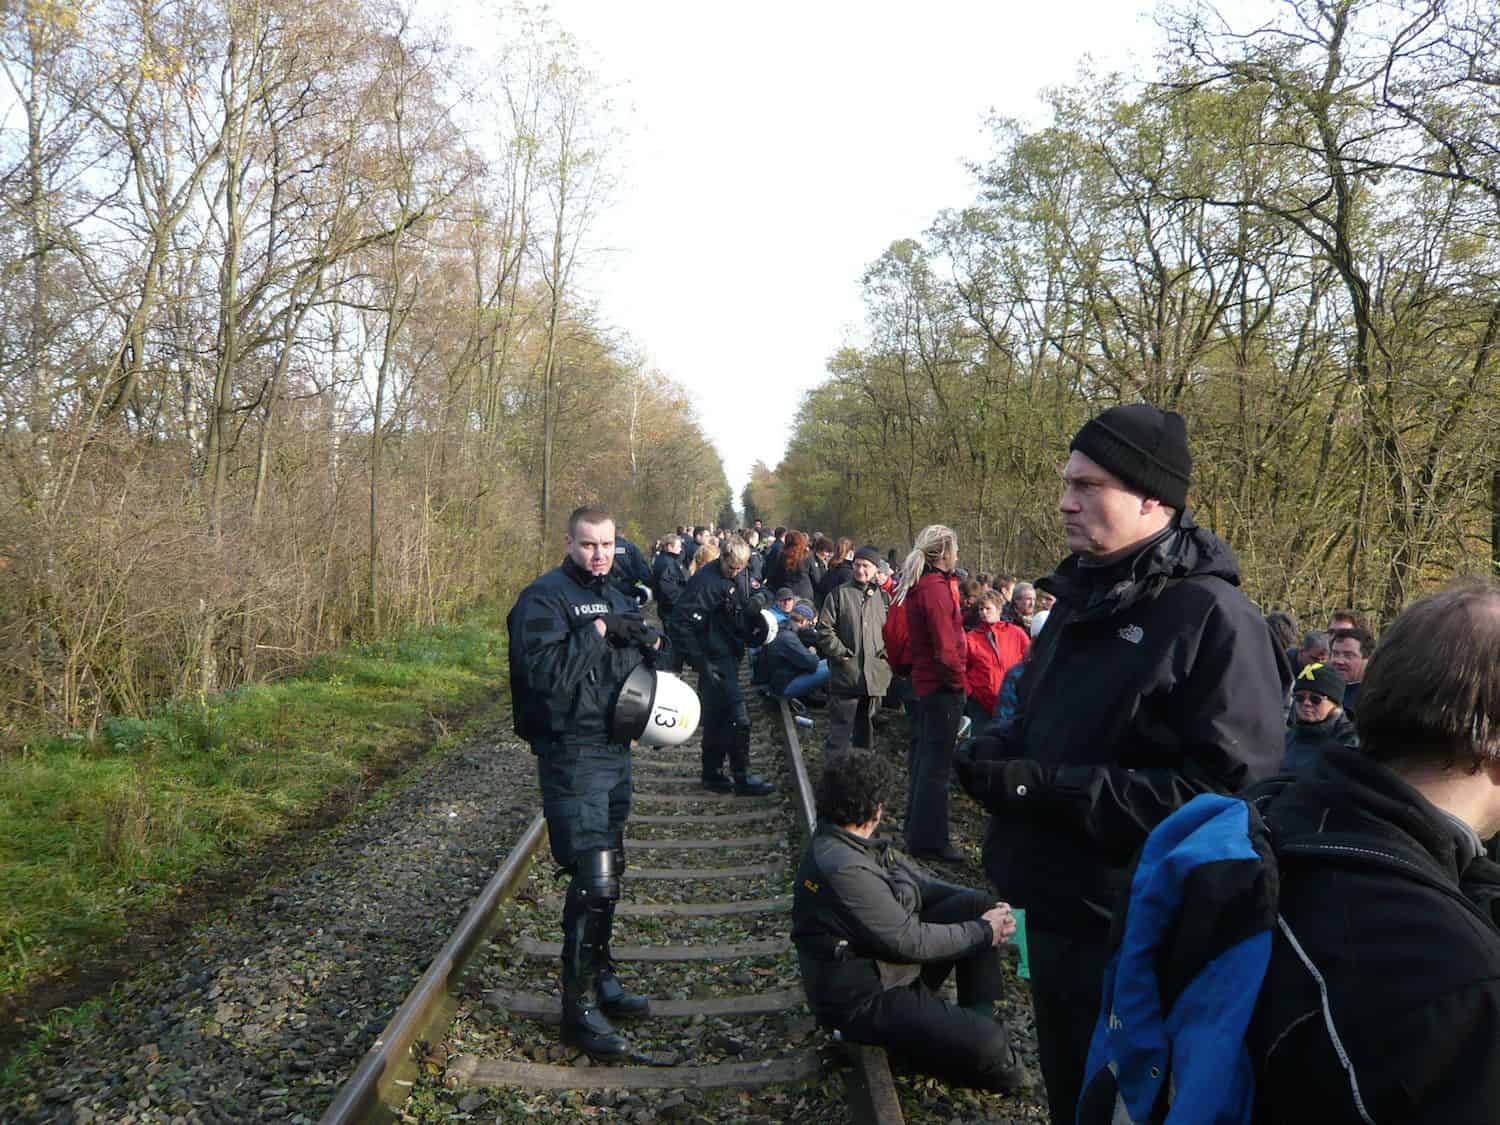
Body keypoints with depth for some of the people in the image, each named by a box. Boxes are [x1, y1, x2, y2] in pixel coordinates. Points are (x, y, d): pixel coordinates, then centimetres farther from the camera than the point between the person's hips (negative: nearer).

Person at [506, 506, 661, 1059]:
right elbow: (545, 672, -25)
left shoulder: (614, 596, 13)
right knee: (592, 877, -9)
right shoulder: (543, 598, -13)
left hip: (614, 751, 9)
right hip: (573, 757, -9)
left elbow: (648, 655, 19)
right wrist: (598, 631, -24)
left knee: (608, 872, 18)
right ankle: (579, 1006, 4)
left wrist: (647, 640, -3)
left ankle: (600, 977, 34)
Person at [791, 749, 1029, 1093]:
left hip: (889, 961, 10)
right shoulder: (843, 868, -31)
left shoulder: (846, 842, 0)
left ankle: (978, 1018, 10)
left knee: (977, 904, 2)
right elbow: (909, 941, -25)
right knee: (986, 1045, -23)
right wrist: (984, 931, -13)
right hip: (864, 1000, -10)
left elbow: (920, 883, 6)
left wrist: (987, 907, -4)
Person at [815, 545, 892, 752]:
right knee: (841, 727, -2)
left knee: (867, 727, 15)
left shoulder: (881, 596, 8)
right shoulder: (840, 593, -1)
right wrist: (841, 653, -10)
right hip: (845, 673, -4)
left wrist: (885, 653, 2)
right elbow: (824, 630, -4)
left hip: (875, 675, 4)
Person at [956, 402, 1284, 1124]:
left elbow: (1232, 791, -26)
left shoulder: (1214, 619, -19)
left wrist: (1053, 788, -27)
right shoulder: (1085, 595, 9)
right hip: (1055, 902, 8)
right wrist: (997, 747, -3)